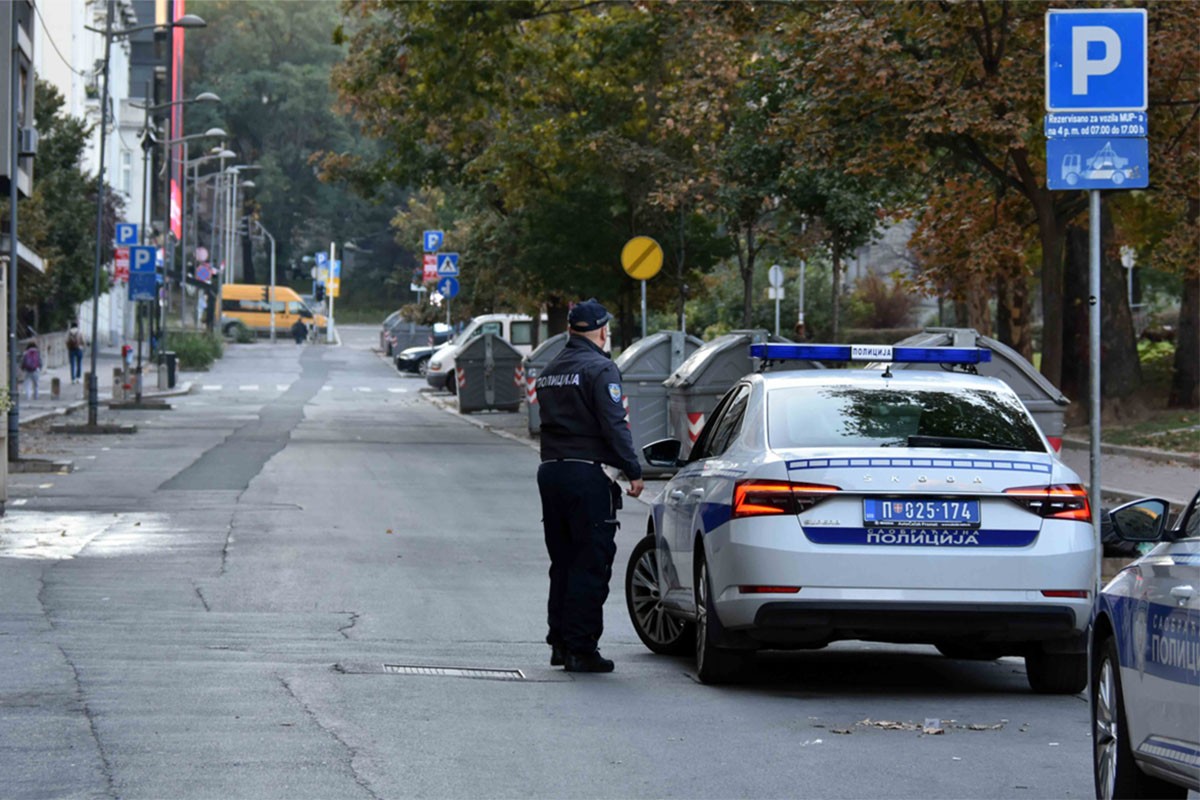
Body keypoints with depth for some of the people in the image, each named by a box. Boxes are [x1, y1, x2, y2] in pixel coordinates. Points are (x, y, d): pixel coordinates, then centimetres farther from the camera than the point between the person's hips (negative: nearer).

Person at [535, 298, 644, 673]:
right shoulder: (599, 368, -11)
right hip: (587, 476, -8)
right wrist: (633, 471, -12)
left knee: (563, 562, 15)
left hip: (550, 471, 8)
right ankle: (580, 648, -6)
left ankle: (560, 642, 17)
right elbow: (614, 426, -17)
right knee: (591, 564, -4)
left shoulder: (551, 371, 15)